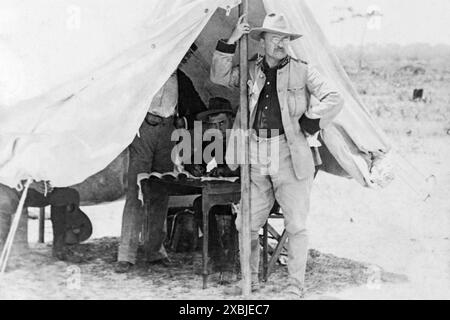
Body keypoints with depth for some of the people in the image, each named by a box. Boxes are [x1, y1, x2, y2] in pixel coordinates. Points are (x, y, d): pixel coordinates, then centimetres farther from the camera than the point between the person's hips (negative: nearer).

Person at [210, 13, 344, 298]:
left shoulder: (303, 71, 1)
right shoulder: (251, 71, 12)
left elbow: (334, 100, -4)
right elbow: (220, 76, 8)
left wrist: (307, 124, -8)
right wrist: (232, 41, -1)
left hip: (290, 157, -3)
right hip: (257, 160, 3)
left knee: (296, 225, -1)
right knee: (247, 224, 6)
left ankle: (296, 286, 11)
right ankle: (250, 280, 22)